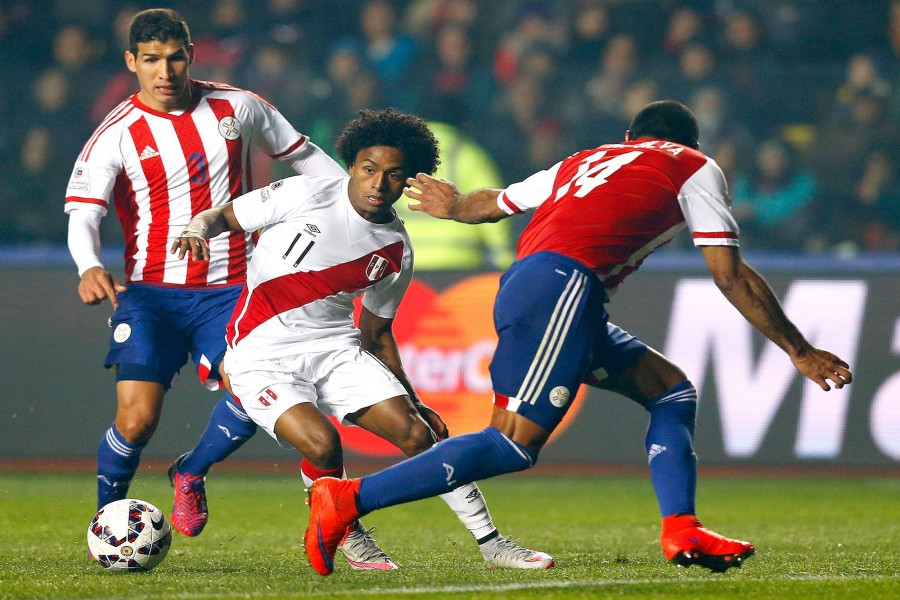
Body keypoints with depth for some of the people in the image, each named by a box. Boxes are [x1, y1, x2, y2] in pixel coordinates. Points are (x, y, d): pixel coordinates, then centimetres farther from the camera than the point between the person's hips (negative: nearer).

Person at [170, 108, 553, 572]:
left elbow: (376, 332, 17)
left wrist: (412, 401, 15)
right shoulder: (307, 195, -9)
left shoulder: (395, 251, 4)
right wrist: (198, 232, -26)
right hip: (263, 357, -4)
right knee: (321, 442, -29)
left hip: (337, 349, 4)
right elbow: (222, 216, -2)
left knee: (418, 433, -11)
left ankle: (491, 543, 1)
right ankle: (348, 538, 0)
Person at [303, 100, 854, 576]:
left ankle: (681, 530, 3)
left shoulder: (586, 161, 33)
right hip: (563, 283, -8)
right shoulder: (694, 167, 16)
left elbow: (494, 202, 46)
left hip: (525, 282, 8)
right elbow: (731, 277, 11)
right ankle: (348, 499, -18)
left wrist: (453, 206, 69)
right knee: (514, 444, -15)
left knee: (672, 389, 16)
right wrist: (801, 352, 17)